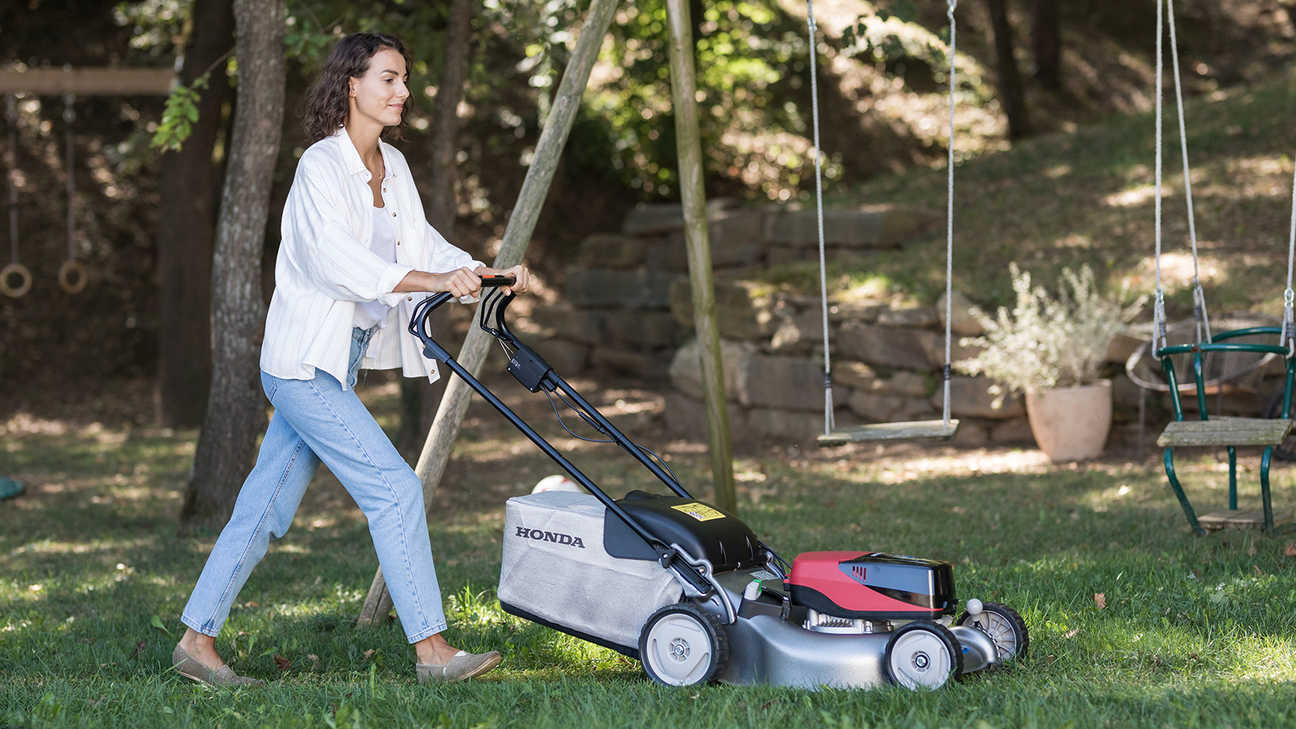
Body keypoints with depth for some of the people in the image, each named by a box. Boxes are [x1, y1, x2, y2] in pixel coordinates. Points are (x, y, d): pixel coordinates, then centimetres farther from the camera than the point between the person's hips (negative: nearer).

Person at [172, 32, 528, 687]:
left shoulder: (393, 167, 10)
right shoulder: (321, 165, -16)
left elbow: (421, 243, 15)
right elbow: (334, 259, -28)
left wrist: (483, 274, -3)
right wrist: (434, 280, -35)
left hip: (334, 366, 9)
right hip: (305, 365, -9)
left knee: (265, 509, 11)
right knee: (394, 486, -11)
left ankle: (197, 640, 19)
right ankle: (431, 649, -8)